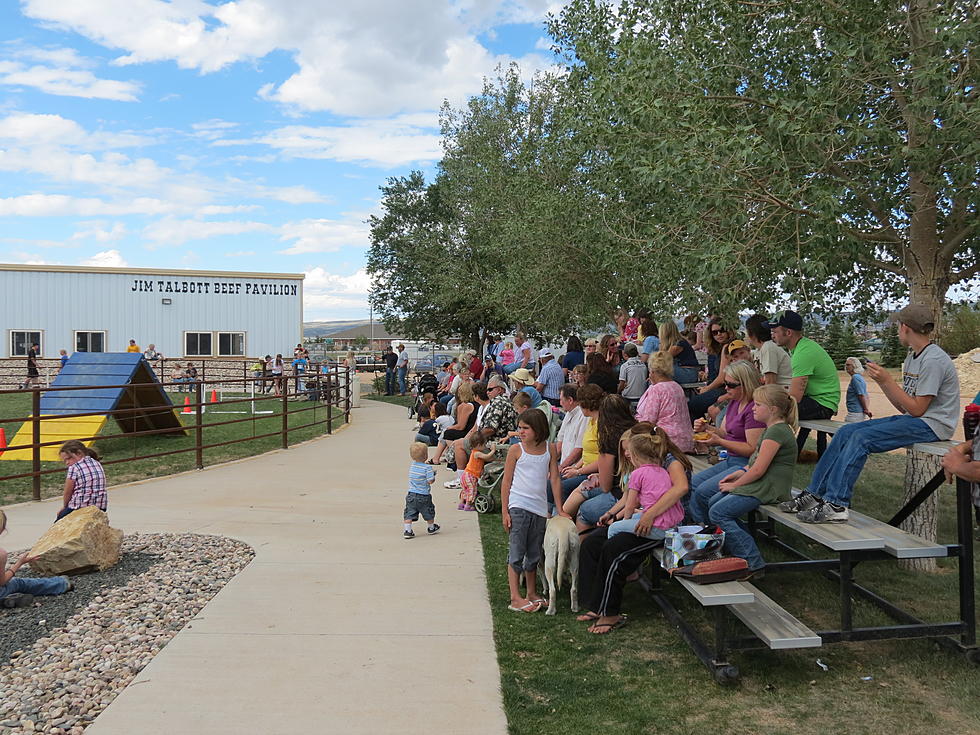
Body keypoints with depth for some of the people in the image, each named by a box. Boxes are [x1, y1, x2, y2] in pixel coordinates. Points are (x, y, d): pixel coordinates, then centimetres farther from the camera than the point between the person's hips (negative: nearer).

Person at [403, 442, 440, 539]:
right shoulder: (427, 468, -17)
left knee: (409, 514, 6)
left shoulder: (412, 465, 3)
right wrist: (433, 473, 1)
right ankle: (431, 528, 33)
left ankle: (407, 531, -1)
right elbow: (430, 481, -18)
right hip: (423, 496, -4)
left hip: (411, 495, 4)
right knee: (429, 513, 17)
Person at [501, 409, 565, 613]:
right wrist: (505, 511, -5)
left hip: (540, 508, 3)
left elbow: (554, 480, 7)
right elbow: (506, 482, -1)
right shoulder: (516, 450, -3)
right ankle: (515, 598, 0)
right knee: (516, 553, -3)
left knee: (534, 554, 13)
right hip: (518, 506, -3)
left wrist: (559, 509, 6)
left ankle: (532, 594, 25)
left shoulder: (550, 449, 5)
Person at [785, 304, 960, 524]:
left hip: (932, 424, -9)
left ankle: (835, 505, -26)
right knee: (847, 431, -3)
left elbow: (917, 409, -17)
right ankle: (815, 494, -5)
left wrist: (887, 380, -16)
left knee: (862, 437, -25)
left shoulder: (933, 361, -15)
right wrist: (881, 380, 1)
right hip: (913, 419, 9)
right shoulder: (913, 357, 16)